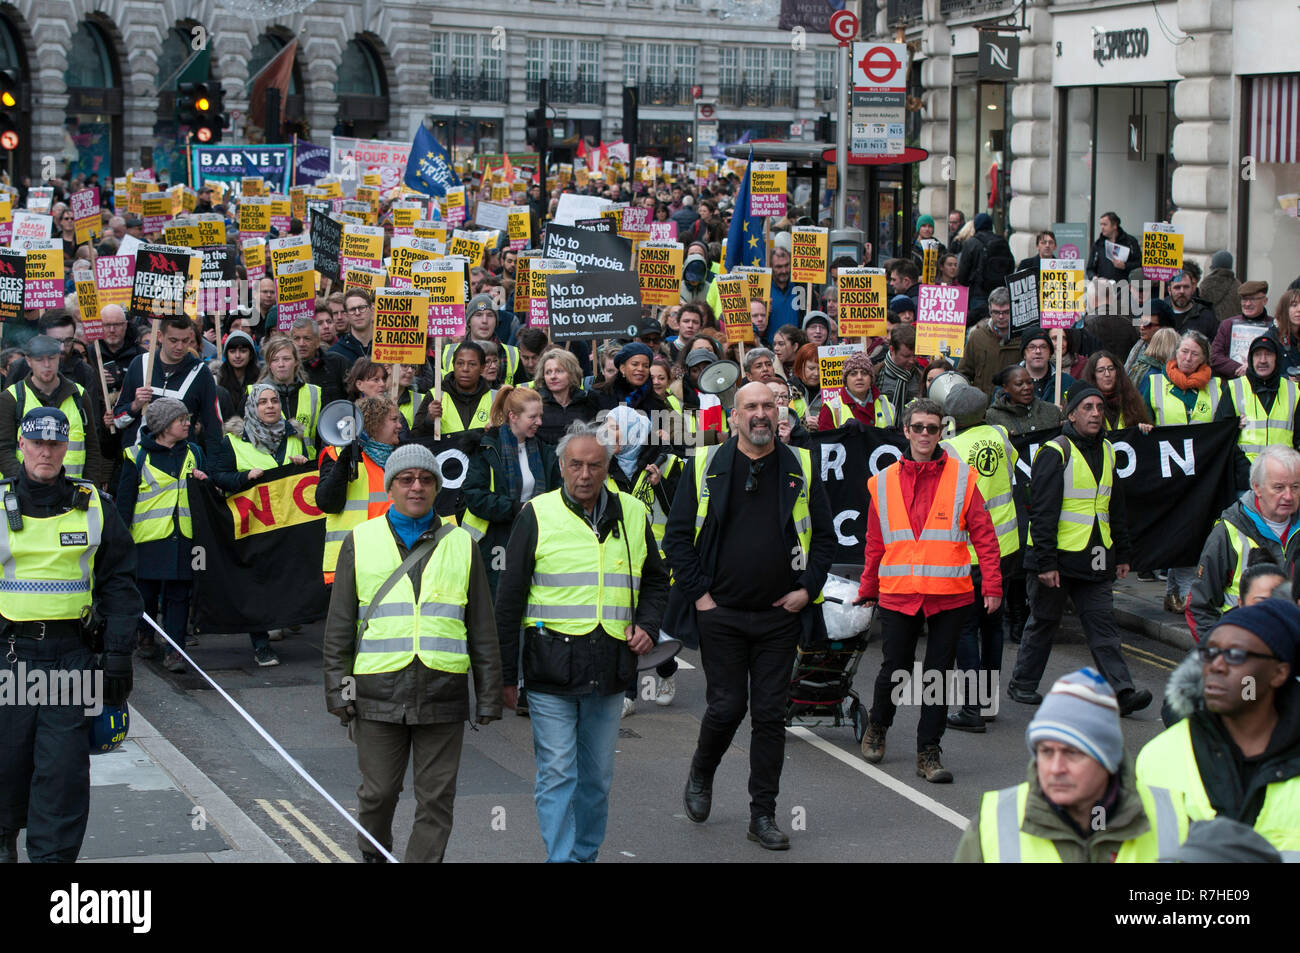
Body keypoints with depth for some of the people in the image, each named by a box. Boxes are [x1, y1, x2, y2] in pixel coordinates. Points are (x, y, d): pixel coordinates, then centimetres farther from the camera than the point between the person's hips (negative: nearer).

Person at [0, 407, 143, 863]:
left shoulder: (94, 506, 6)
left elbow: (119, 582, 7)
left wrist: (118, 654, 0)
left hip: (72, 654, 0)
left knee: (64, 767, -4)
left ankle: (53, 854, 3)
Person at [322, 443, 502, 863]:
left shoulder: (461, 545, 11)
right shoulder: (361, 541, 8)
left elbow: (483, 629, 11)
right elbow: (339, 624, 8)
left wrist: (489, 696, 7)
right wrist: (338, 688, 1)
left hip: (442, 696, 1)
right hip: (379, 693, -1)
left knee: (437, 799, 1)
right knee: (378, 793, 6)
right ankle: (373, 855, 30)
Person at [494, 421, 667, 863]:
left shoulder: (632, 514, 8)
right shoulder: (537, 516, -2)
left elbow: (655, 580, 23)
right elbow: (509, 599, 1)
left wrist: (647, 625, 3)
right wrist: (504, 674, -2)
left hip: (609, 672, 4)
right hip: (551, 670, -3)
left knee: (597, 776, 12)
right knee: (557, 775, -5)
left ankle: (586, 855, 24)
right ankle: (562, 858, -2)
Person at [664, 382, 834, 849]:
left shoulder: (801, 469, 5)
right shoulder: (706, 466, 0)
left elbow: (825, 536, 11)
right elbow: (677, 535, 2)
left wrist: (808, 589, -1)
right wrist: (698, 592, -4)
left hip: (779, 616, 2)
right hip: (720, 614, -1)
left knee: (770, 715, 3)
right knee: (726, 707, 0)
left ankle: (763, 815, 11)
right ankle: (700, 776, 30)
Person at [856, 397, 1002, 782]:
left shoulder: (961, 477, 1)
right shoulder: (884, 482, 6)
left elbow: (983, 534, 1)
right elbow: (875, 543, 13)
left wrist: (992, 585, -4)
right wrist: (868, 589, 17)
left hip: (950, 595, -1)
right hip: (898, 594, 1)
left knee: (939, 674, 3)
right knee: (894, 670, 7)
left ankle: (928, 754, 12)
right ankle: (877, 727, 35)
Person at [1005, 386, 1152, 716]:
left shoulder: (1107, 452, 12)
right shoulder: (1055, 453, -11)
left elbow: (1116, 508, 21)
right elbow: (1042, 511, -15)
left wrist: (1121, 554, 18)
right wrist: (1045, 562, -19)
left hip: (1094, 560, 6)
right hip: (1058, 556, -5)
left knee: (1102, 622, 1)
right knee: (1044, 621, 6)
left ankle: (1122, 691, -4)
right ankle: (1021, 685, 20)